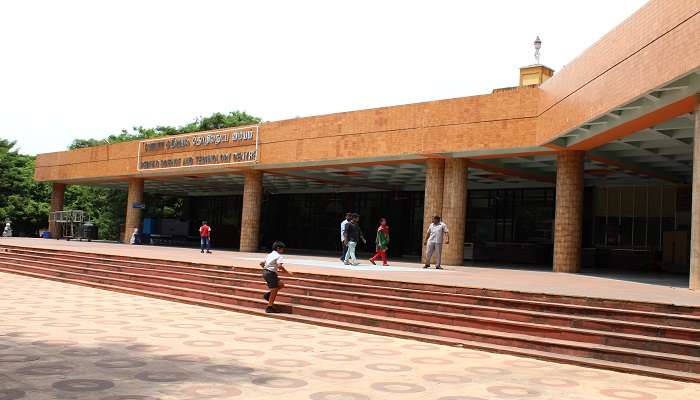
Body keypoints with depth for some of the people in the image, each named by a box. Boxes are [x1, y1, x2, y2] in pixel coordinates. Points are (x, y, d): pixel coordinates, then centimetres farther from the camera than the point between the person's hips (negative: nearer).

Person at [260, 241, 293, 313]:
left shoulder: (270, 255, 17)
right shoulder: (278, 256, -9)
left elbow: (261, 263, 19)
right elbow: (279, 266, -24)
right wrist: (287, 272, -15)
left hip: (265, 272, 9)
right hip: (271, 274, -9)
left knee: (281, 284, 18)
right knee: (274, 290, 0)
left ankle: (268, 295, 13)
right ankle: (269, 307, 6)